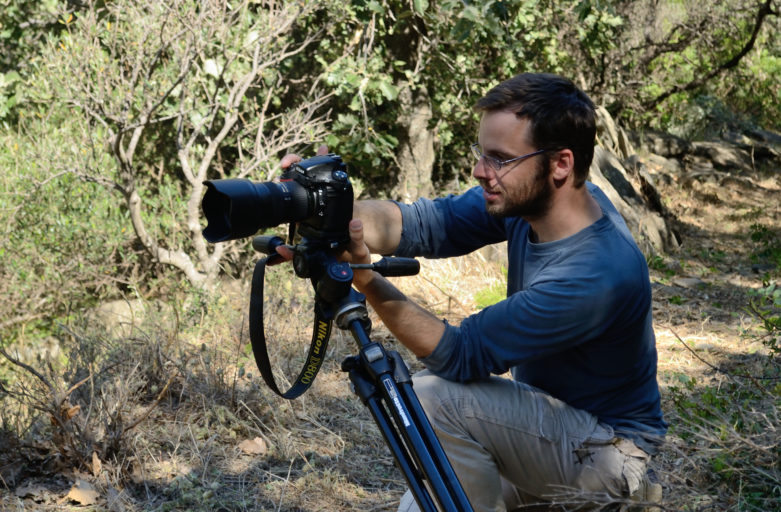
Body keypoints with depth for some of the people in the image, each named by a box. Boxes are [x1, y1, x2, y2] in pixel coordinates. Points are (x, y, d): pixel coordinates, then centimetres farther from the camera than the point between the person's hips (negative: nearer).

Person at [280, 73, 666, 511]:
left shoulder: (597, 275, -34)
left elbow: (460, 356, -31)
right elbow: (426, 224, -15)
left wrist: (365, 277, -39)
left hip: (605, 449, -8)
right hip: (550, 415, 8)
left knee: (434, 397, -26)